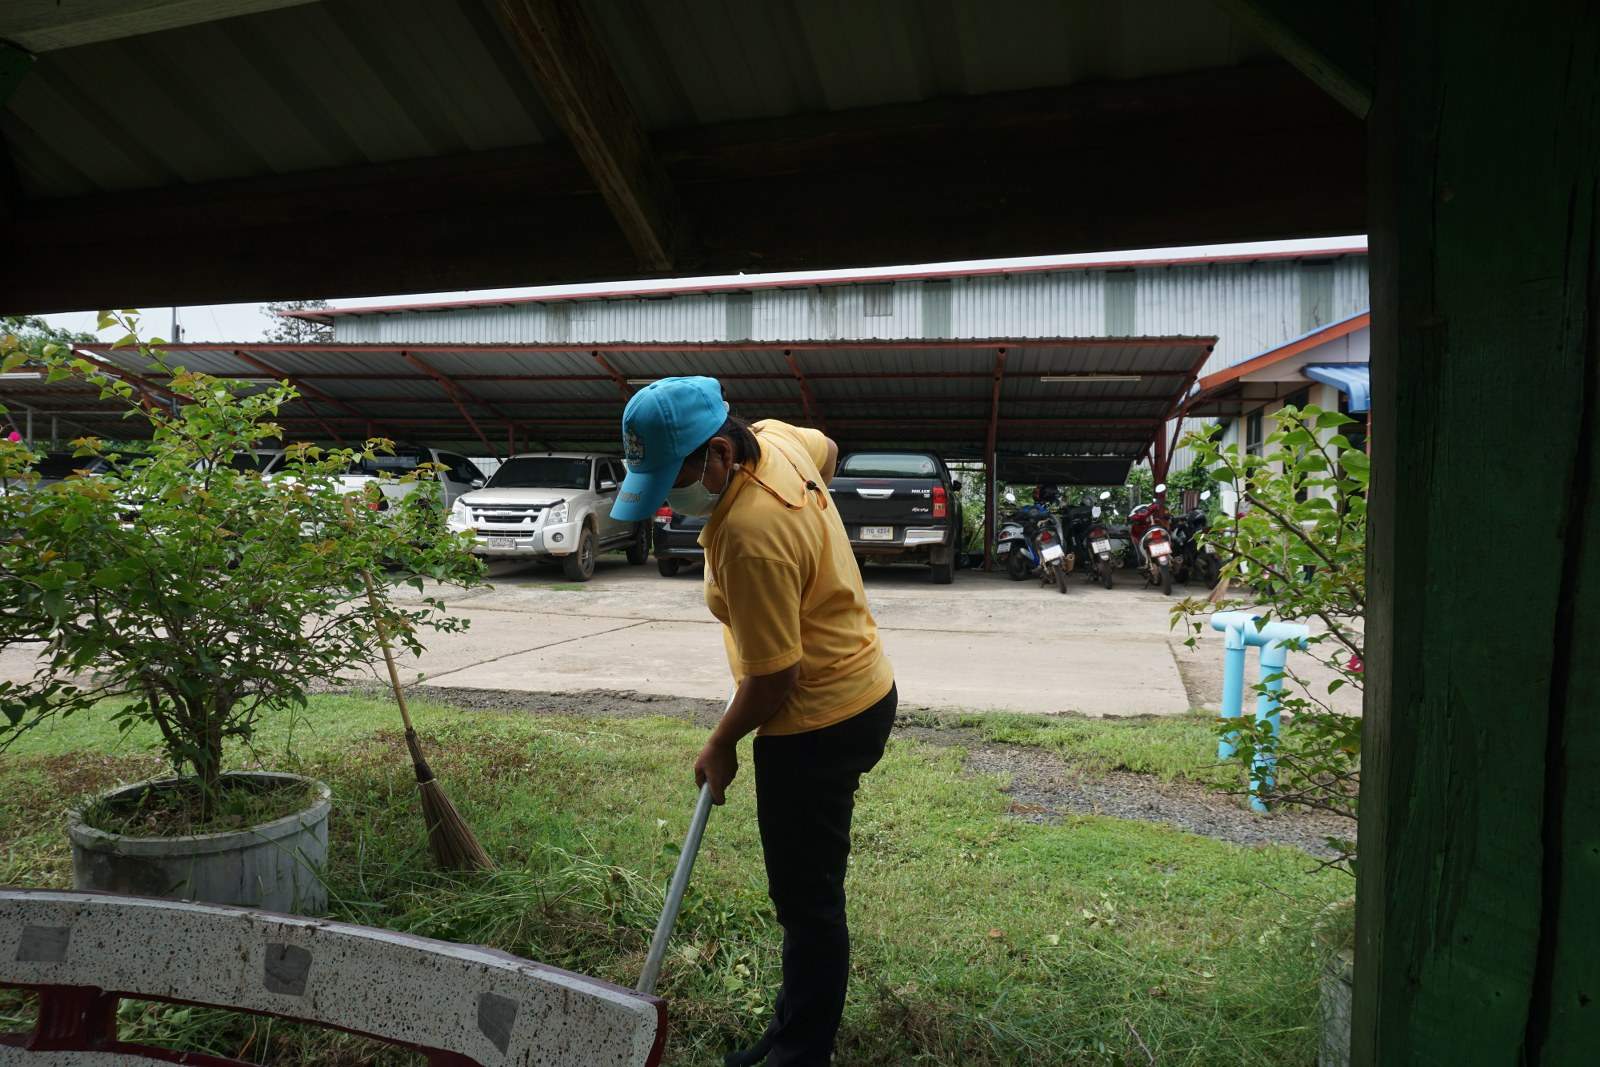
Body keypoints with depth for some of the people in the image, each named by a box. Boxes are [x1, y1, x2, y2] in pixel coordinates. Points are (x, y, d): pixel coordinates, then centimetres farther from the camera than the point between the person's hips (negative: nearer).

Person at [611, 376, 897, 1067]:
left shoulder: (750, 536, -30)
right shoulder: (776, 437, -2)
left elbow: (775, 678, -23)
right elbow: (827, 451, 23)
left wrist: (720, 747, -6)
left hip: (818, 723, -10)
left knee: (806, 899, 6)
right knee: (806, 889, 21)